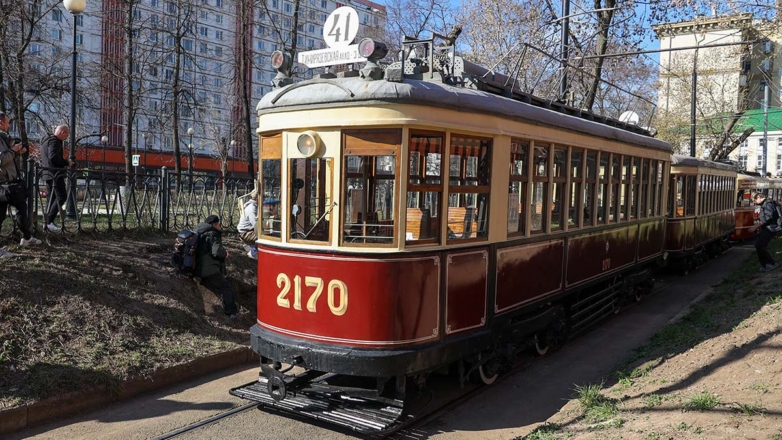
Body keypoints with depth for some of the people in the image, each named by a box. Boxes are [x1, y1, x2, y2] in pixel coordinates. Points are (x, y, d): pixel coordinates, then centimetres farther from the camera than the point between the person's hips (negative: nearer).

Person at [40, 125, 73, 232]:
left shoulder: (46, 141, 23)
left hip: (48, 174, 11)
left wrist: (64, 163, 20)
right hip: (55, 174, -11)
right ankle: (49, 221, -18)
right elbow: (53, 158, -22)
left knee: (52, 197, 12)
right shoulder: (54, 141, -11)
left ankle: (47, 222, 11)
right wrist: (67, 163, -11)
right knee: (61, 196, -12)